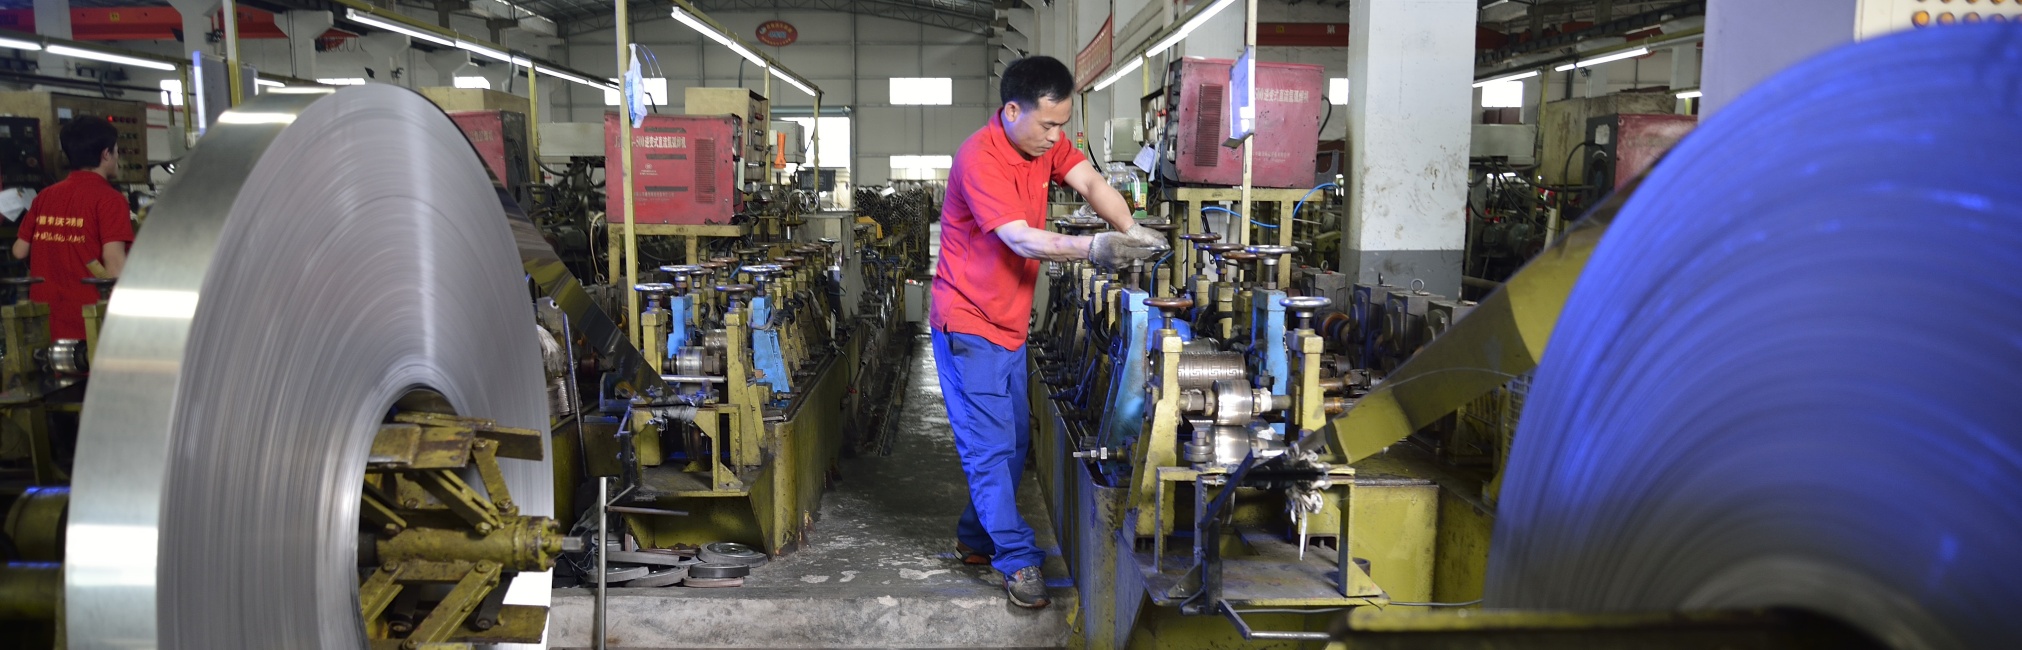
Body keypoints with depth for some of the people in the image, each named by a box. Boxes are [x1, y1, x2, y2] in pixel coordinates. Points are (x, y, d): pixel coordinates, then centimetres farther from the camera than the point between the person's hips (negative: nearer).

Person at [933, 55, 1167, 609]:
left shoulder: (1045, 140, 2)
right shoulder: (980, 159, -23)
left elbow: (1089, 181, -10)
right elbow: (1021, 239, -30)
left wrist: (1131, 229, -28)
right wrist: (1092, 248, -44)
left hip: (1010, 322, 8)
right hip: (969, 323, -8)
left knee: (1014, 443, 15)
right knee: (990, 447, -5)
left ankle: (976, 538, 30)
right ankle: (1017, 558, 4)